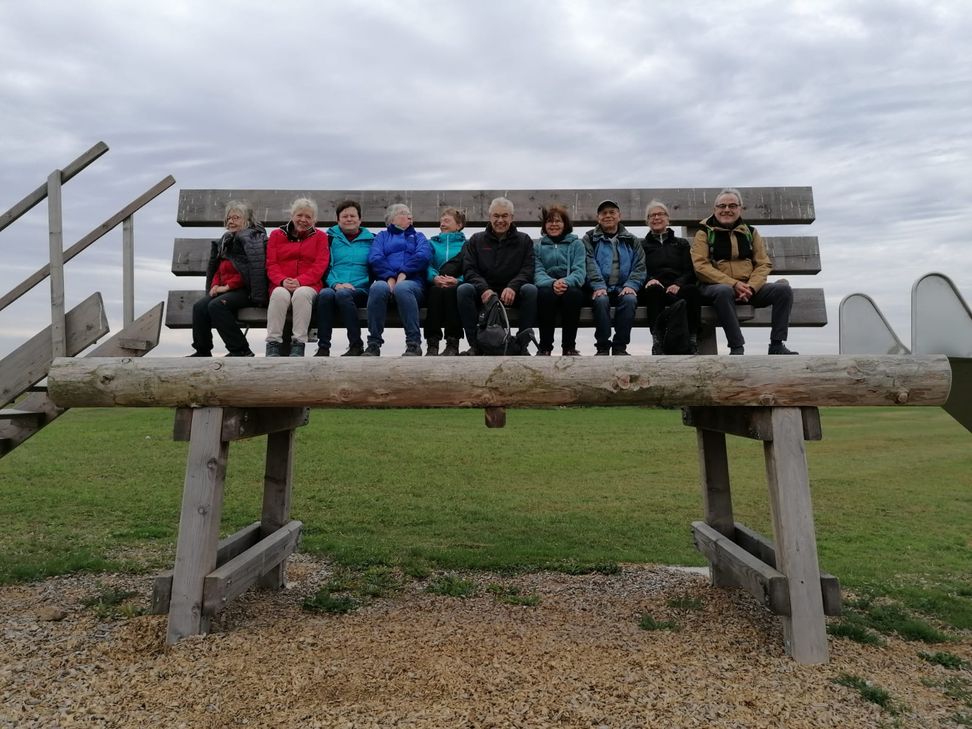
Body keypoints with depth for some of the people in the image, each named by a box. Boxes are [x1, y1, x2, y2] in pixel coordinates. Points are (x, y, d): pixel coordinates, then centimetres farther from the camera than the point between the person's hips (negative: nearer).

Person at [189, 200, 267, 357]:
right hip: (225, 290, 8)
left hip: (246, 291, -8)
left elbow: (251, 271, -15)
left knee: (216, 305, -28)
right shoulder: (226, 241, 23)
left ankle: (241, 350, -22)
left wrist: (227, 286, -15)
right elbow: (219, 268, 27)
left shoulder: (252, 238, -4)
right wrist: (216, 285, 6)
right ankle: (203, 351, -3)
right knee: (199, 306, -12)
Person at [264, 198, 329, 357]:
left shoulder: (320, 236, 15)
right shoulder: (277, 235, 19)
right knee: (279, 294, -35)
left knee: (301, 293, -37)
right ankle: (273, 344, -32)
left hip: (308, 286, -1)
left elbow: (320, 265, 1)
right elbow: (271, 264, 8)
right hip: (281, 286, 1)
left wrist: (300, 281, -16)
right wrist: (282, 281, -14)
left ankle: (298, 344, -35)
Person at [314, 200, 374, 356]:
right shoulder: (331, 238, 20)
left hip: (360, 290, -1)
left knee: (343, 294, -35)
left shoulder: (370, 240, 18)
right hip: (333, 286, 1)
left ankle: (356, 345, -27)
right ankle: (323, 347, -30)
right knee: (325, 294, -34)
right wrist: (335, 284, -11)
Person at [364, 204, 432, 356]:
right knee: (378, 287, -35)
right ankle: (374, 343, -31)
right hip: (386, 280, 1)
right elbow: (374, 258, 7)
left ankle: (414, 343, -38)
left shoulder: (418, 236, 29)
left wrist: (404, 272, -11)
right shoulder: (382, 236, 28)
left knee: (402, 288, -37)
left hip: (412, 280, -1)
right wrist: (390, 277, -12)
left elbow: (424, 255, 5)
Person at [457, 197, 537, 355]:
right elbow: (469, 269, 2)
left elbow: (528, 269, -1)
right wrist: (484, 288, -19)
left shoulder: (524, 240, 12)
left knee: (531, 289, -31)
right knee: (464, 289, -29)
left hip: (513, 293, 0)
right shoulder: (476, 240, 14)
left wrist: (513, 287, -23)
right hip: (483, 292, 1)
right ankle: (475, 343, -24)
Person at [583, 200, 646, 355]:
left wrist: (631, 285, -12)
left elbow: (639, 266, 7)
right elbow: (590, 265, -3)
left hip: (623, 289, 1)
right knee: (601, 300, -34)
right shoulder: (590, 239, 12)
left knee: (630, 299, -31)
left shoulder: (631, 241, 18)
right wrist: (598, 286, -20)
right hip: (600, 289, -1)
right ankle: (602, 347, -22)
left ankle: (620, 347, -21)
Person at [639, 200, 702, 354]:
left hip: (678, 288, 1)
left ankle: (692, 342, -39)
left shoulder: (682, 243, 28)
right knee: (653, 289, -38)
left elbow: (690, 271, 13)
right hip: (656, 290, -1)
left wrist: (678, 284, -10)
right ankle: (658, 343, -45)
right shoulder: (642, 245, 24)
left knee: (693, 290, -35)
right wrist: (649, 280, -15)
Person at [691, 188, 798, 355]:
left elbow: (764, 264, 10)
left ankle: (777, 345, -12)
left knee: (784, 289, -16)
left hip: (749, 288, 4)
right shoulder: (705, 233, 5)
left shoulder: (750, 232, 16)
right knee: (724, 291, -38)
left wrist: (751, 287, -12)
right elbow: (700, 266, -8)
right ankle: (737, 348, -33)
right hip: (716, 286, -4)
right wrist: (733, 284, -18)